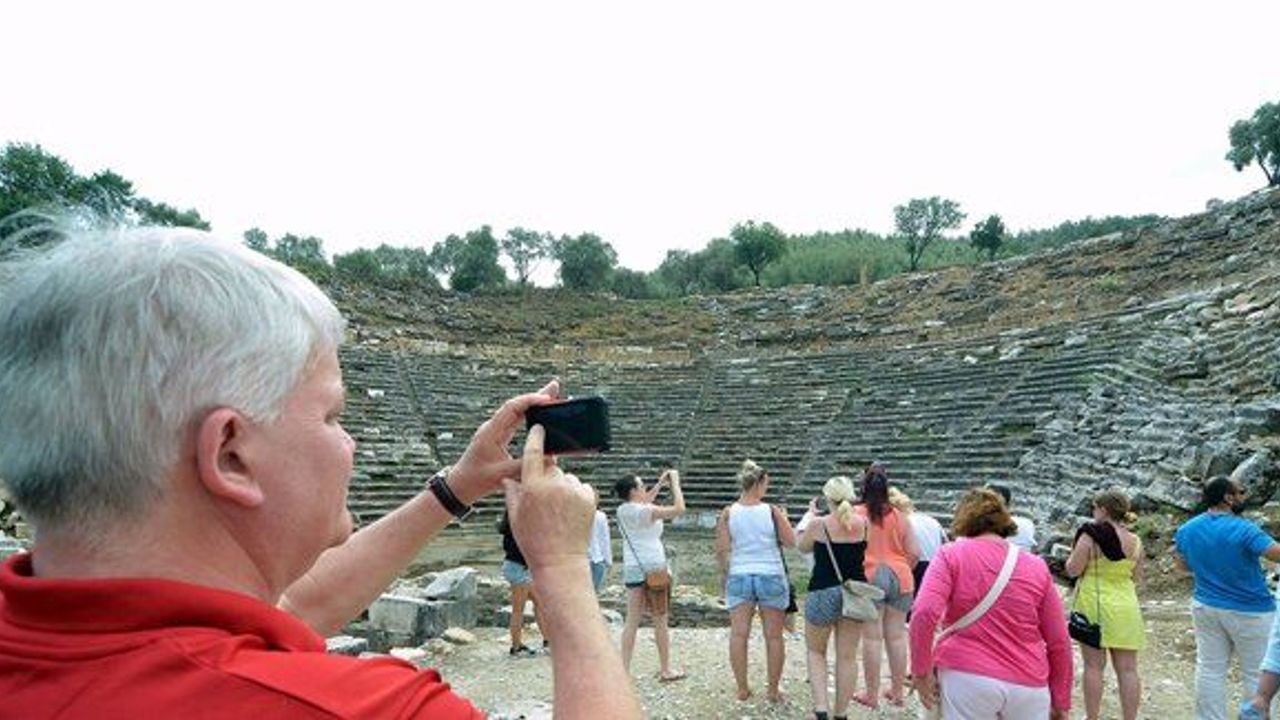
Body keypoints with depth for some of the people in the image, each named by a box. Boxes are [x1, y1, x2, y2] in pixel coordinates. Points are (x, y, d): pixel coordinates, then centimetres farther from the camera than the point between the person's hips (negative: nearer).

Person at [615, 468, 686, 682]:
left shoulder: (623, 510, 6)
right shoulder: (645, 512, -16)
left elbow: (645, 501, 26)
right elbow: (679, 508, -17)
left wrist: (661, 481, 24)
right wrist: (675, 482, -6)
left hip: (632, 569, 7)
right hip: (653, 568, -7)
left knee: (632, 620, 7)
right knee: (660, 621, 6)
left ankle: (624, 669, 6)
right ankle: (666, 669, 16)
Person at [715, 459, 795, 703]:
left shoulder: (728, 513, -3)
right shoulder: (772, 511, -7)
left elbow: (722, 550, -3)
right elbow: (791, 542, -1)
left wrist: (724, 575, 10)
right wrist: (784, 519, 14)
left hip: (739, 576, 1)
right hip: (771, 576, -1)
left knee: (739, 634, 8)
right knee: (773, 636, 10)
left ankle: (742, 688, 14)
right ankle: (774, 690, 18)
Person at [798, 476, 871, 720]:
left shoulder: (818, 524, -12)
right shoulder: (863, 523, -5)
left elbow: (803, 547, 6)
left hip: (823, 592, -3)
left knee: (815, 651, 16)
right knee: (847, 656, 13)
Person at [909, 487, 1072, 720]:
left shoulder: (952, 554, -1)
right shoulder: (1036, 566, 8)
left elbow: (924, 612, -15)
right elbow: (1059, 642, 11)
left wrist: (921, 671, -6)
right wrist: (1061, 701, 20)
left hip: (967, 677, -3)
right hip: (1029, 686, 3)